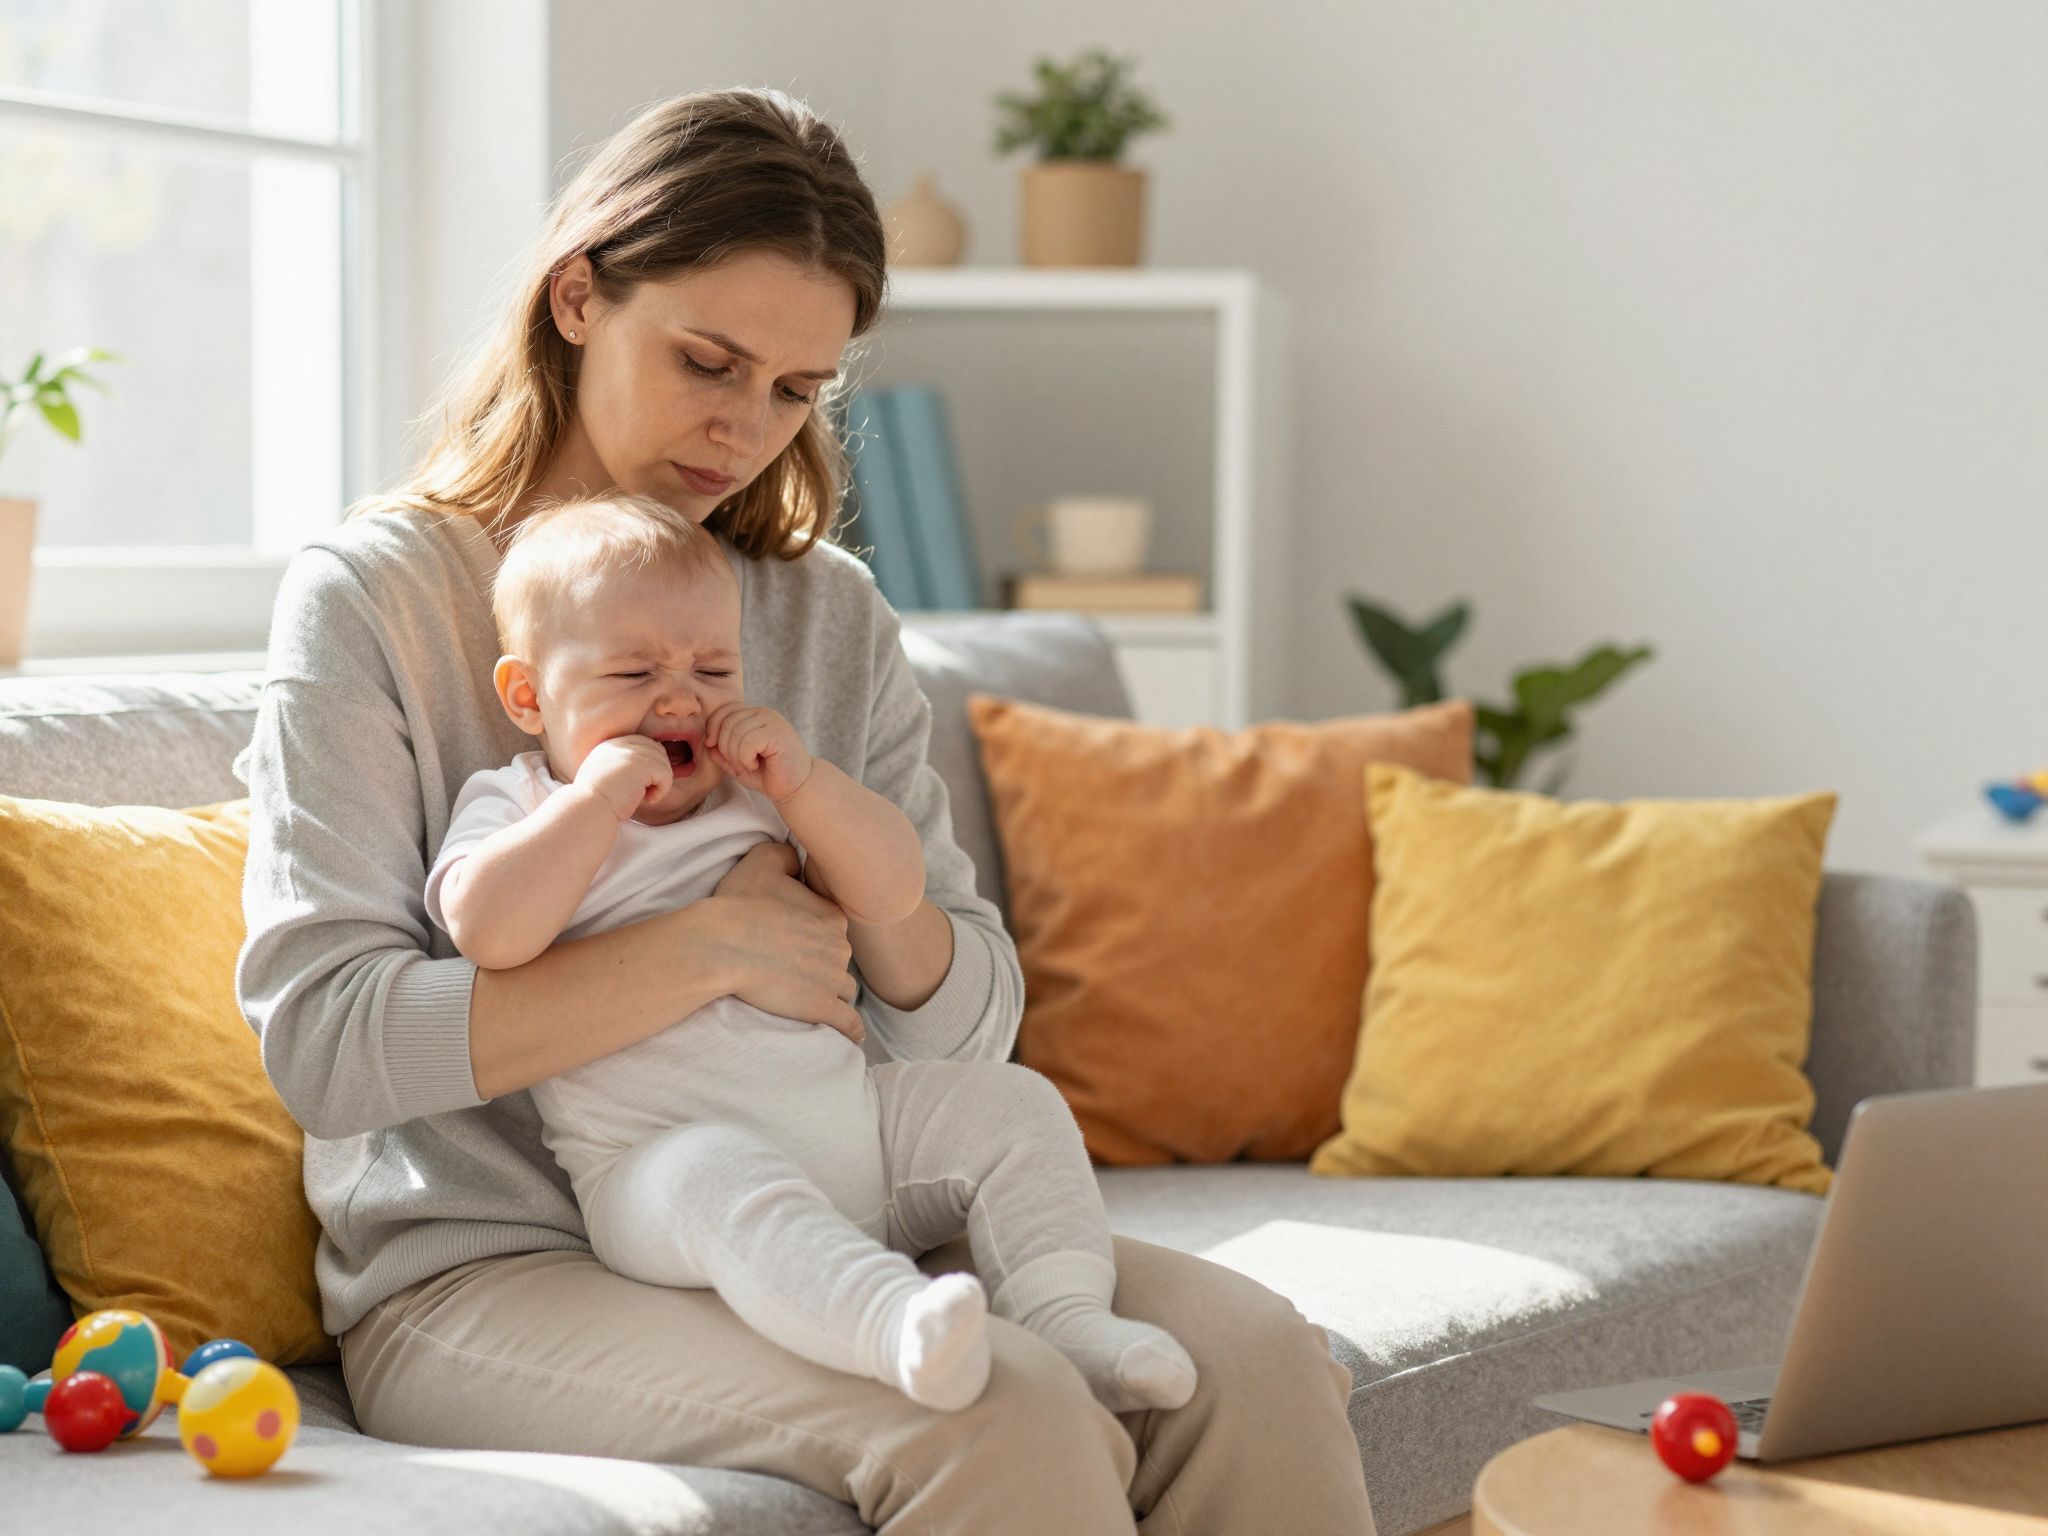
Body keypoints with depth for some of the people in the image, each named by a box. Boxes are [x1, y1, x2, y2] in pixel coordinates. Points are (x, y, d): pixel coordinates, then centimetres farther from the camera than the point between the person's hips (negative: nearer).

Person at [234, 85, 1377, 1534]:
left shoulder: (831, 612, 12)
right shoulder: (371, 594, -3)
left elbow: (971, 1023, 11)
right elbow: (324, 1042, -14)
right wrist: (705, 947, -17)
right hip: (488, 1269, -5)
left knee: (1260, 1362, -18)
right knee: (1001, 1414, -30)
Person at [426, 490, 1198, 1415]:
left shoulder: (755, 800, 20)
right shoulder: (516, 809, 6)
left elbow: (895, 894, 8)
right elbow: (488, 931, -17)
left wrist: (801, 781, -4)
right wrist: (599, 797, -15)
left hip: (849, 1118, 7)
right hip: (659, 1155, -6)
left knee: (1010, 1104, -5)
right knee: (722, 1182, -38)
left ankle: (1066, 1317, -17)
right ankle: (893, 1325, -60)